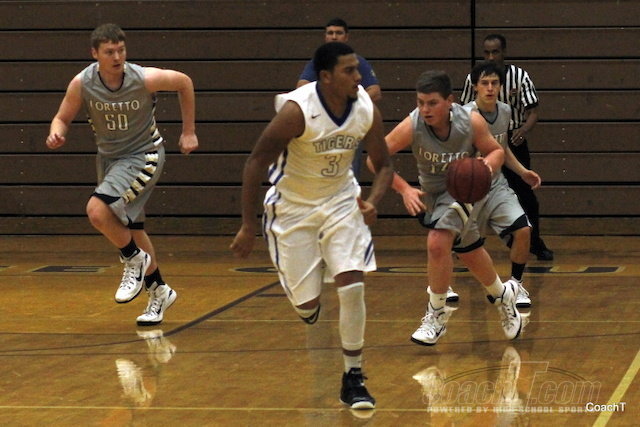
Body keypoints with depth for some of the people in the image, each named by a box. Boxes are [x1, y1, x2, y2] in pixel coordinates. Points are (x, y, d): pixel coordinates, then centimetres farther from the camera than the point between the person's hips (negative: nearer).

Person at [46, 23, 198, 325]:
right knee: (129, 229, 16)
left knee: (97, 210, -26)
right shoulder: (82, 83, -15)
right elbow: (63, 117, -3)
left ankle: (135, 260, -1)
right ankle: (159, 291, 35)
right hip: (109, 157, 5)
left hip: (142, 156, -5)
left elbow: (184, 82, -5)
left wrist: (189, 132, -1)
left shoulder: (145, 79, -23)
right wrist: (56, 134, -27)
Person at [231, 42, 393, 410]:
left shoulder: (367, 110, -13)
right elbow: (256, 163, -20)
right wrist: (248, 227, -20)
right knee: (307, 303, 2)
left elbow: (383, 165, 2)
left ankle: (353, 378, -3)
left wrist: (373, 201, -19)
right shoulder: (297, 111, -27)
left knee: (353, 285, -14)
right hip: (293, 206, -3)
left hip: (341, 200, 3)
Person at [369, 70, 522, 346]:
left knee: (437, 242, -25)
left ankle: (437, 314, -6)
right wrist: (404, 189, -31)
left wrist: (488, 165, -32)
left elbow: (496, 151, -10)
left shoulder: (471, 122, -27)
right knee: (469, 253, 21)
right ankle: (502, 294, 49)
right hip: (431, 194, 3)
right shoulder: (412, 126, -28)